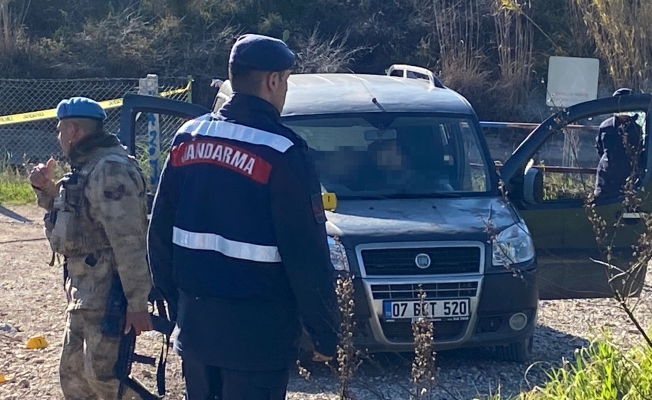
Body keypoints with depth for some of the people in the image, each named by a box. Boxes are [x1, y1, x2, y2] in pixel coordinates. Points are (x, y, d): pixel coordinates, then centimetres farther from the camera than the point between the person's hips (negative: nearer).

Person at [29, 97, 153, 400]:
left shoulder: (111, 169, -18)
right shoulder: (85, 168, 15)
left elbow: (129, 241, -23)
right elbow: (69, 220, 29)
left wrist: (137, 301, -25)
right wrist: (46, 190, 10)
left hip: (109, 293, -10)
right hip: (83, 290, 11)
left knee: (102, 374, -12)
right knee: (72, 375, 14)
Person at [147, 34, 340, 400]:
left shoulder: (188, 139, 5)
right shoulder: (282, 152, -14)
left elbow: (160, 232, 11)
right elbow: (307, 255, -14)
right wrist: (327, 333, -5)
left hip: (194, 325, 6)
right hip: (256, 332, -6)